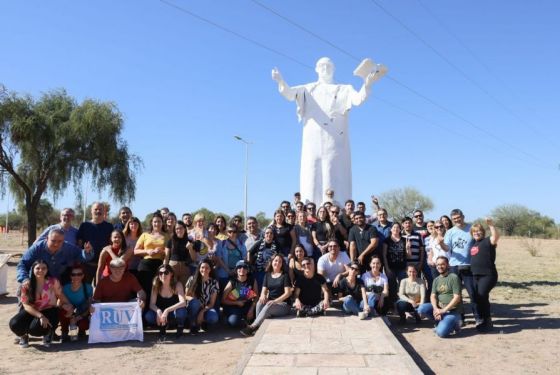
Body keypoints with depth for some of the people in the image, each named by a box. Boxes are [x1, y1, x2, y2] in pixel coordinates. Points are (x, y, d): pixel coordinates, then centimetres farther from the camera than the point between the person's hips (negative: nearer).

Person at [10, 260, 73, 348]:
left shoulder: (53, 282, -10)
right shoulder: (26, 285, -8)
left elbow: (60, 295, 5)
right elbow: (26, 305, -12)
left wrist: (68, 306, -14)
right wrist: (40, 316, -26)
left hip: (49, 311, -2)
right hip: (31, 312, 2)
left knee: (35, 328, -31)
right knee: (14, 324, -27)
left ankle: (48, 333, 8)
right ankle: (24, 336, 12)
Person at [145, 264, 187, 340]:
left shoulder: (177, 285, -19)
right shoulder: (156, 286, -11)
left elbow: (183, 303, -31)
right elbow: (152, 304, -14)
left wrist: (167, 310, -42)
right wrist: (158, 311, -36)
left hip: (174, 313, -2)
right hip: (161, 313, 2)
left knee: (181, 311, -37)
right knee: (148, 316, -28)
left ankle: (180, 327, -2)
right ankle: (163, 326, 5)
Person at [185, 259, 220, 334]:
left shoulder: (214, 282, -4)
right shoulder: (192, 279, -5)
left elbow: (212, 303, -5)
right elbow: (186, 296, -1)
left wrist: (202, 312, -21)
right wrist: (193, 299, -23)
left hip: (206, 309, 0)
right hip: (193, 309, 0)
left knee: (214, 318, -33)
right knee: (194, 302, -36)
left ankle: (202, 321, 3)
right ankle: (193, 324, -12)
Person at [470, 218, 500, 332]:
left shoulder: (487, 241, -7)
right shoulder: (473, 244, 15)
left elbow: (496, 237, -28)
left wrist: (491, 225, -40)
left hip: (488, 275, -8)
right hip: (476, 275, 8)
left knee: (482, 296, -12)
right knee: (477, 298, 13)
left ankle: (487, 322, 2)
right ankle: (482, 320, 27)